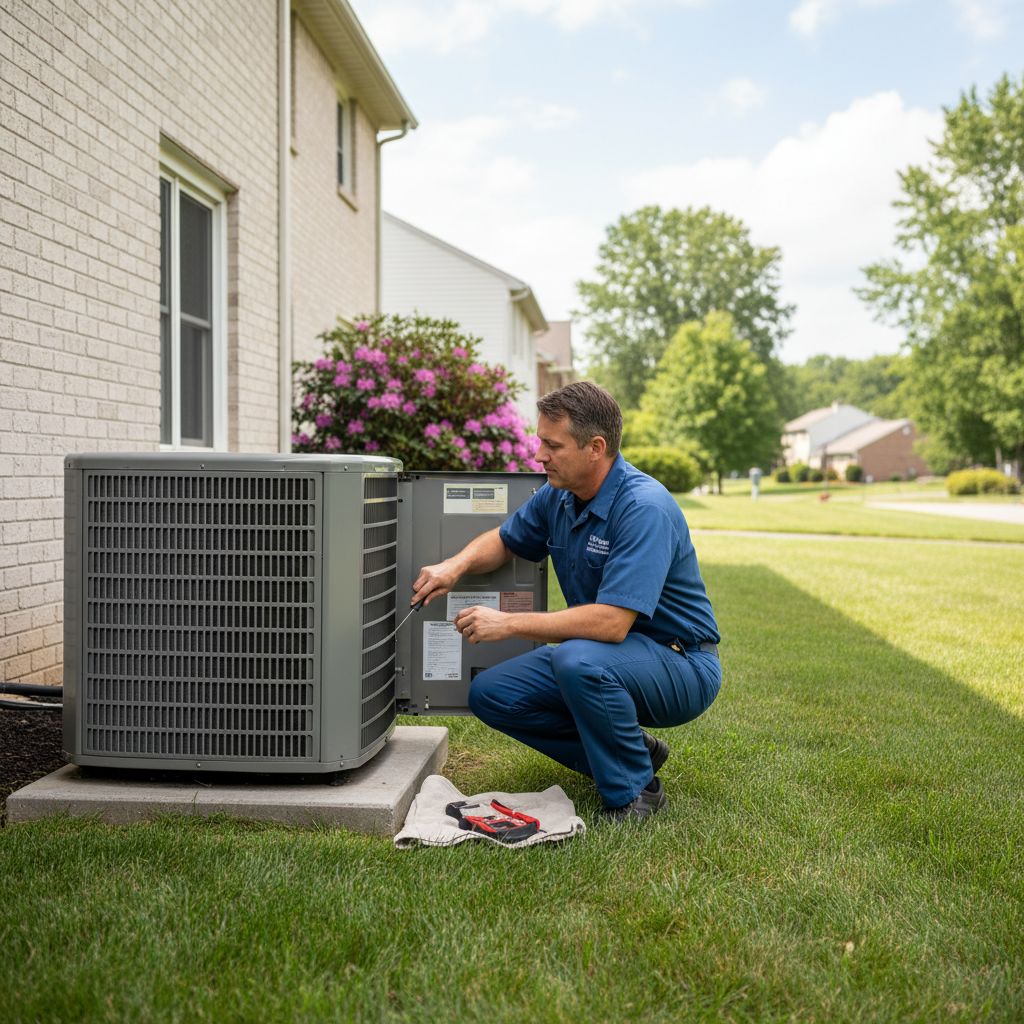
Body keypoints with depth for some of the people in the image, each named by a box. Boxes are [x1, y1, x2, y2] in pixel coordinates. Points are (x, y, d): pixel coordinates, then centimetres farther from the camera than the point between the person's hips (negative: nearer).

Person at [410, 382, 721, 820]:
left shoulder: (645, 507, -26)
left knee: (579, 661, -36)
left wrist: (508, 623, -27)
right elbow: (505, 540, 18)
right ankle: (632, 749, 9)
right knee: (490, 694, -2)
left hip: (681, 666, -8)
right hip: (599, 658, 8)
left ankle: (634, 789, -11)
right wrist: (456, 565, -5)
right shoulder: (558, 496, -1)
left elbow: (611, 622, -34)